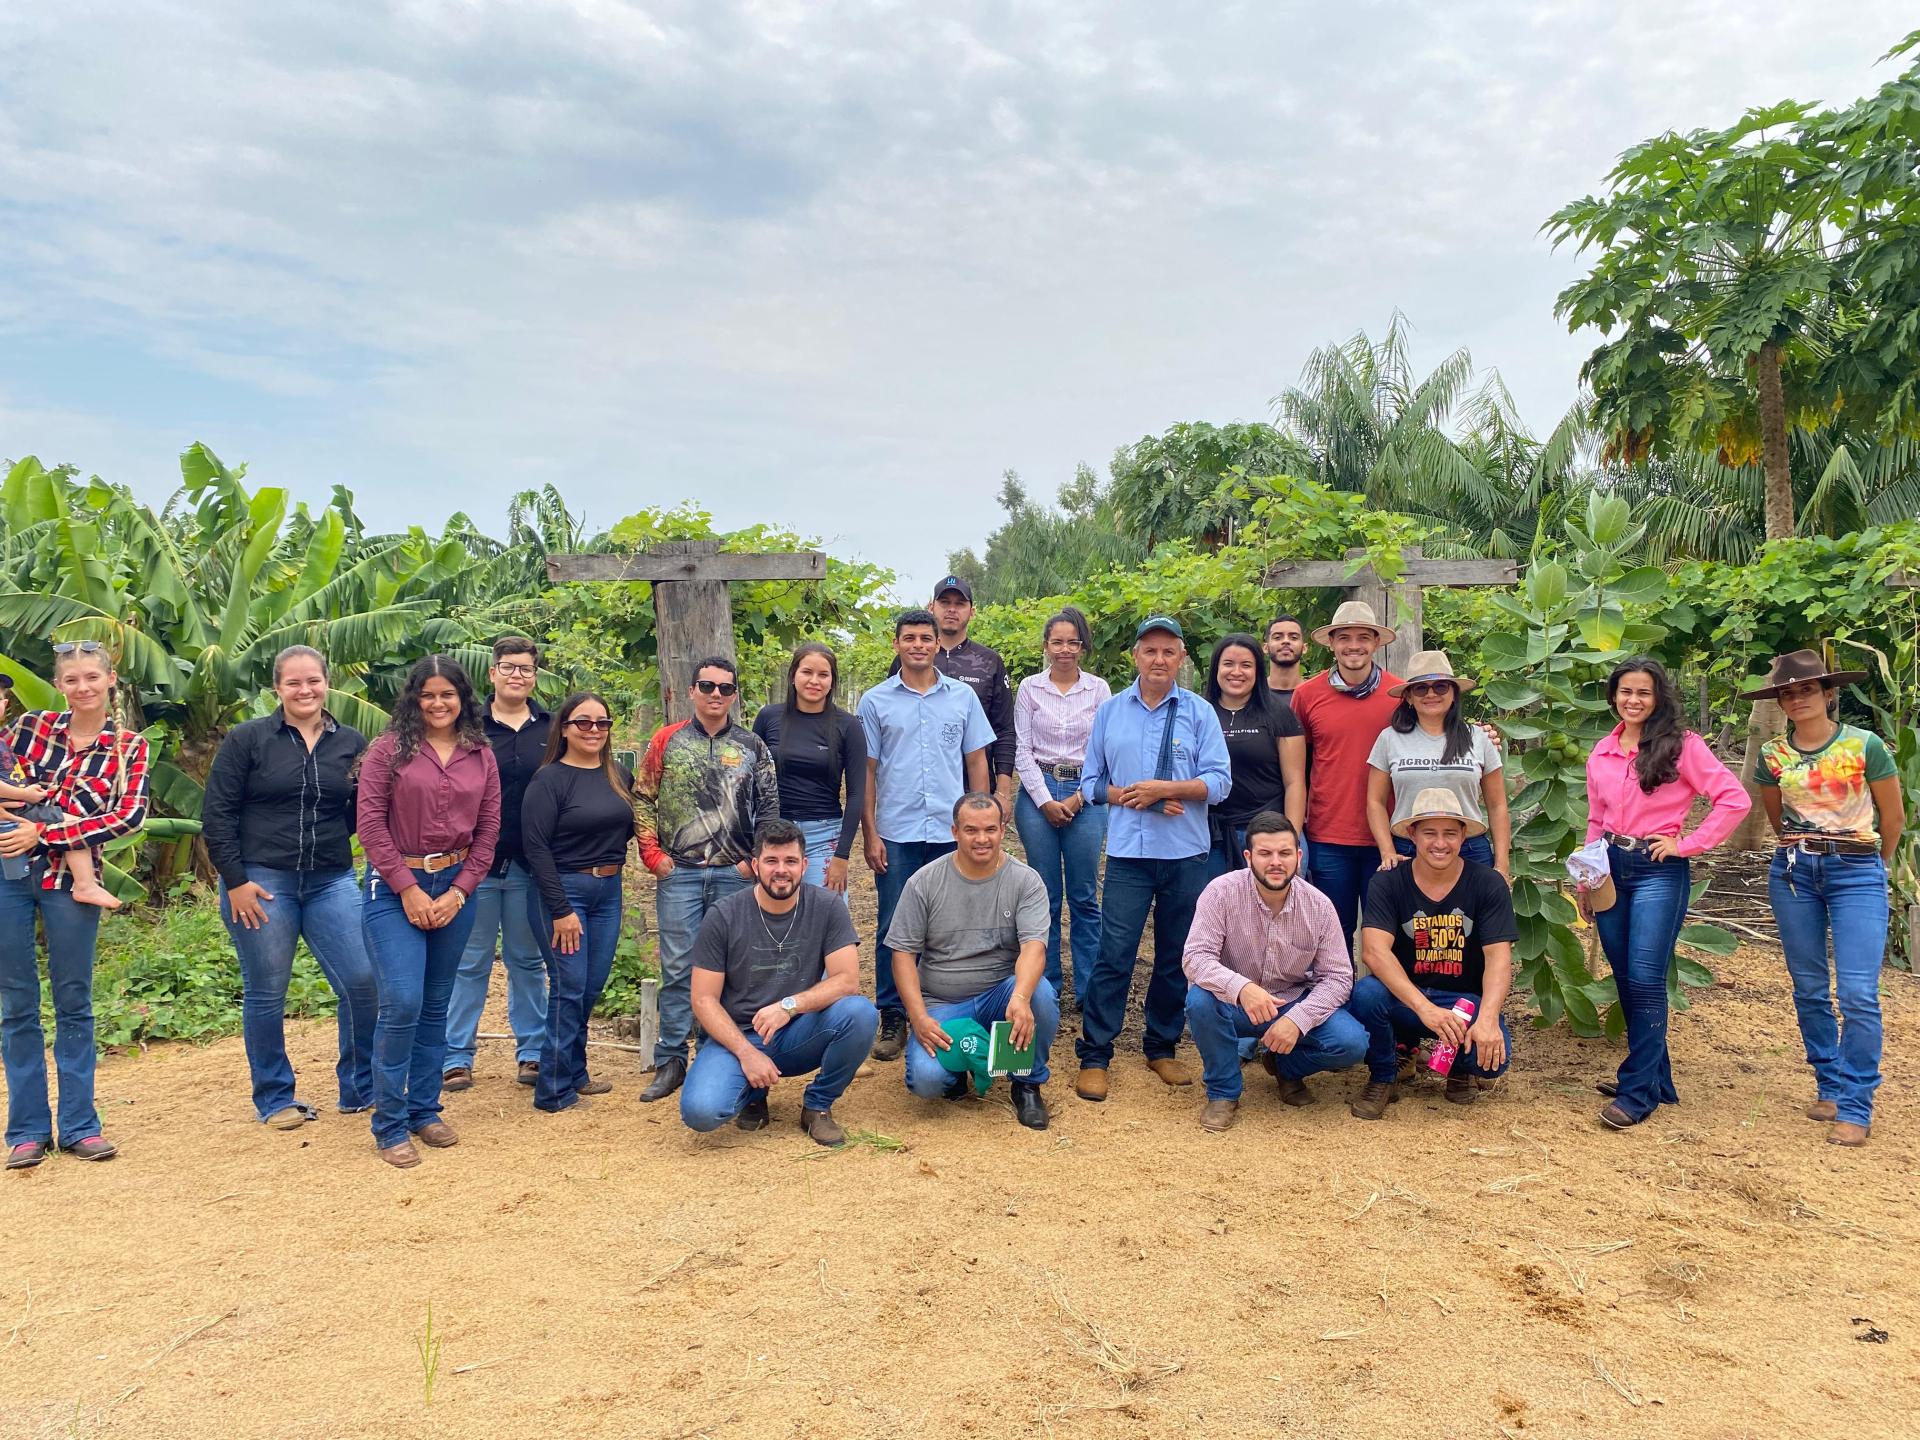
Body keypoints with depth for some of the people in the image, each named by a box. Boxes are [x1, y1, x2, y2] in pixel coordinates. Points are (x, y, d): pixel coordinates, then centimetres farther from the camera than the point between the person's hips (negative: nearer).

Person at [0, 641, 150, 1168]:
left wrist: (45, 834, -15)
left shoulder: (130, 745, 2)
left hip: (70, 881, -1)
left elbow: (130, 816, -9)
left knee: (74, 1002, 6)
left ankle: (78, 1124, 16)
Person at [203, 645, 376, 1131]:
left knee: (362, 981, -7)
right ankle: (274, 1099, 22)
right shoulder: (247, 739, -1)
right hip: (260, 882, -2)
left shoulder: (351, 743, 7)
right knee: (266, 994, 6)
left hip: (331, 882, 2)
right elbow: (216, 814, -2)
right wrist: (235, 881, -7)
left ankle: (361, 1089, 10)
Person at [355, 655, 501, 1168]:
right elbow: (371, 822, -7)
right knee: (402, 1003, -11)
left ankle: (424, 1110, 23)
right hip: (395, 888, -3)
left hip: (455, 888, 4)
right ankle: (390, 1125, 2)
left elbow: (488, 831, 5)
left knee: (436, 1006, 10)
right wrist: (409, 889, -11)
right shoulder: (389, 749, -3)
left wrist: (458, 892, -4)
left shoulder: (481, 756, 6)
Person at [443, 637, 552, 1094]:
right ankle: (457, 1057, 14)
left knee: (527, 961, 12)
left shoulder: (552, 730, 6)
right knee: (470, 963, 6)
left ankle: (532, 1052, 20)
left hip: (531, 867, 2)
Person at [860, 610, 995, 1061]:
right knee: (894, 929, 4)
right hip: (896, 834, -1)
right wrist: (870, 833, -1)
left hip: (952, 831, 1)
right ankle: (892, 1019, 14)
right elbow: (867, 771, 4)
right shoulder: (875, 701, 5)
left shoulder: (963, 697, 7)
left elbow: (977, 763, 9)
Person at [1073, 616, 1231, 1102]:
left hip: (1187, 854, 0)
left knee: (1176, 957, 9)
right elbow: (1091, 782, 10)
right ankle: (1094, 1056, 5)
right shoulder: (1110, 711, 9)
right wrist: (1128, 797, -7)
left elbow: (1219, 781, -4)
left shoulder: (1200, 712, 4)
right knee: (1114, 955, -4)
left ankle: (1162, 1049, 24)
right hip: (1128, 852, 0)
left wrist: (1162, 789, -14)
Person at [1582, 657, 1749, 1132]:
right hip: (1611, 869, 6)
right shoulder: (1602, 752, 11)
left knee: (1644, 981, -9)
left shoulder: (1681, 744, -5)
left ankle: (1638, 1092, -1)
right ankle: (1655, 1078, 24)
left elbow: (1734, 800, -10)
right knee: (1626, 980, 10)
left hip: (1659, 871, -6)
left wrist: (1686, 844, -12)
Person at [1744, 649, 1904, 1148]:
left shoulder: (1865, 745, -7)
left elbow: (1893, 816, 5)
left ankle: (1855, 1108, -2)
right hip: (1793, 872, 4)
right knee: (1809, 989, 9)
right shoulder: (1772, 754, 2)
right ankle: (1830, 1087, 23)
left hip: (1857, 872, -3)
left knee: (1858, 993, -10)